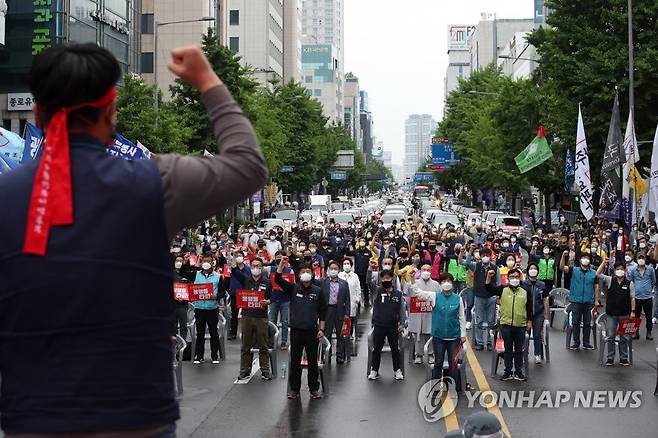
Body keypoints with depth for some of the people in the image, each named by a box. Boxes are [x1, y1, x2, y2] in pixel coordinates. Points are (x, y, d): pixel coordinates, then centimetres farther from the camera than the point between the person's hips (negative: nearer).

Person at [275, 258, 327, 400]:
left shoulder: (318, 291, 5)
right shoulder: (293, 289, 5)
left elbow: (322, 312, 7)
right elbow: (278, 279, -6)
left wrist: (321, 329, 1)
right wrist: (282, 263, -15)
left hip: (312, 331, 0)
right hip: (296, 331, 0)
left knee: (313, 361, 5)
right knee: (295, 361, 5)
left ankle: (314, 389, 15)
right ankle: (294, 389, 14)